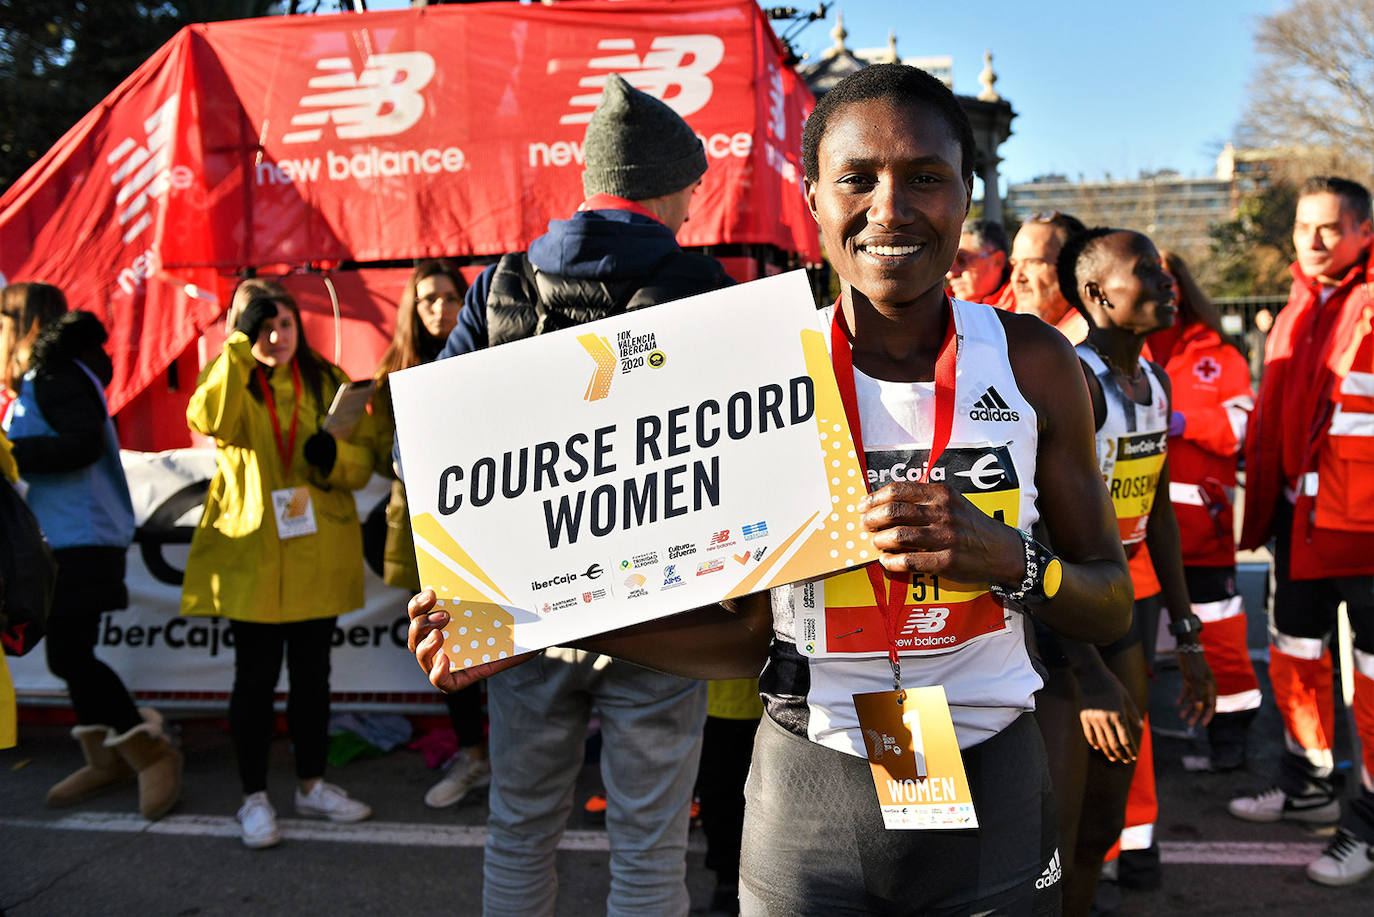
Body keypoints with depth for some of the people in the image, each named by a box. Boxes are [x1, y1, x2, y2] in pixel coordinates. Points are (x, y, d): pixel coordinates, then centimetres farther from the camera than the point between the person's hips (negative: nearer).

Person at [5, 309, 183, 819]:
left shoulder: (56, 378, -12)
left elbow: (83, 444, -25)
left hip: (80, 539, -10)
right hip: (63, 540, 10)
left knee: (68, 655, -11)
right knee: (71, 652, 14)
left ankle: (152, 753, -3)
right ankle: (106, 758, 24)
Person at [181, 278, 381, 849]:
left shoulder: (327, 381, 8)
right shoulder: (229, 380, 2)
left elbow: (366, 455, 6)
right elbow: (209, 420, -23)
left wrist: (336, 455, -16)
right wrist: (240, 345, -23)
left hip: (317, 555, 3)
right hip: (250, 551, -2)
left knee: (312, 672, 12)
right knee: (256, 677, 2)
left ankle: (311, 785, 27)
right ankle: (254, 798, 17)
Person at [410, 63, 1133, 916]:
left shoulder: (1031, 360, -6)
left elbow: (1113, 607, 0)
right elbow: (748, 632, -4)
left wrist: (1007, 558, -20)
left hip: (991, 790, 1)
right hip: (808, 792, 0)